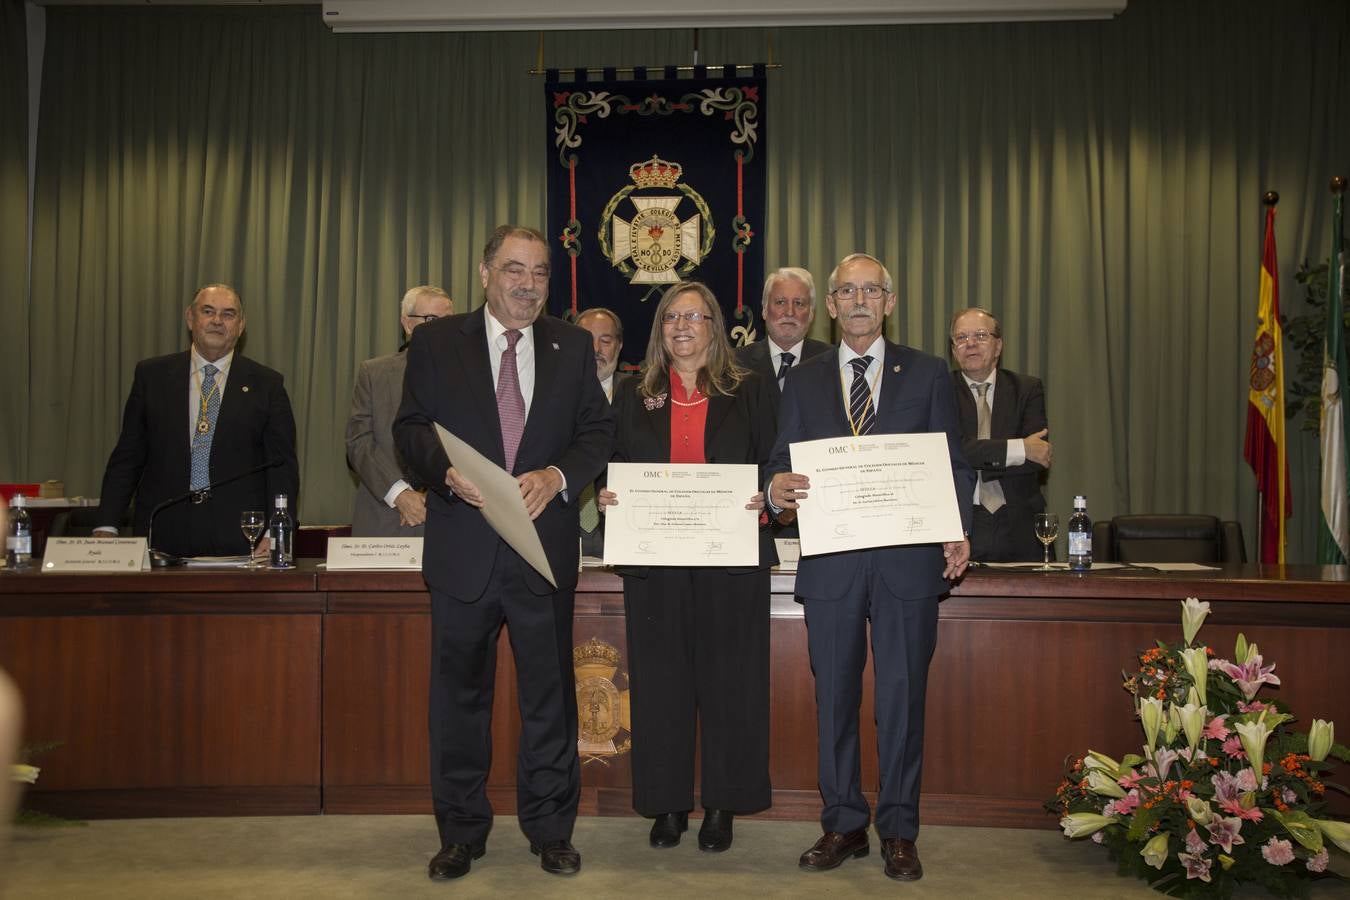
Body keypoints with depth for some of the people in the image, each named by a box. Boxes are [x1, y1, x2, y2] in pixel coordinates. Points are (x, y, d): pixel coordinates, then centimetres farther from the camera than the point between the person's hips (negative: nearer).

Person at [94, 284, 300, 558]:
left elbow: (282, 469, 3)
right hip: (164, 537, 1)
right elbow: (127, 458, 10)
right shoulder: (152, 375, 10)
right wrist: (106, 527, 2)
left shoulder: (267, 384, 6)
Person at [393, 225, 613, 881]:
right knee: (459, 693, 9)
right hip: (463, 548, 0)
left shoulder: (572, 346, 8)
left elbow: (598, 430, 6)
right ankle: (461, 833, 24)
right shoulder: (435, 342, 5)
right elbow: (410, 427, 3)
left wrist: (557, 476, -12)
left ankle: (550, 830, 22)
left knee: (549, 693, 7)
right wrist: (448, 472, -16)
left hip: (545, 545, 1)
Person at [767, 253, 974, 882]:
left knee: (902, 698, 4)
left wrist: (958, 531, -9)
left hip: (908, 560, -1)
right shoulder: (804, 381, 12)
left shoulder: (928, 375, 9)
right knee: (834, 698, 8)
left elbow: (954, 465, 6)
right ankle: (842, 825, 21)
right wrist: (778, 488, -16)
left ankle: (898, 831, 18)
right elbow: (782, 465, 7)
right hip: (831, 563, 1)